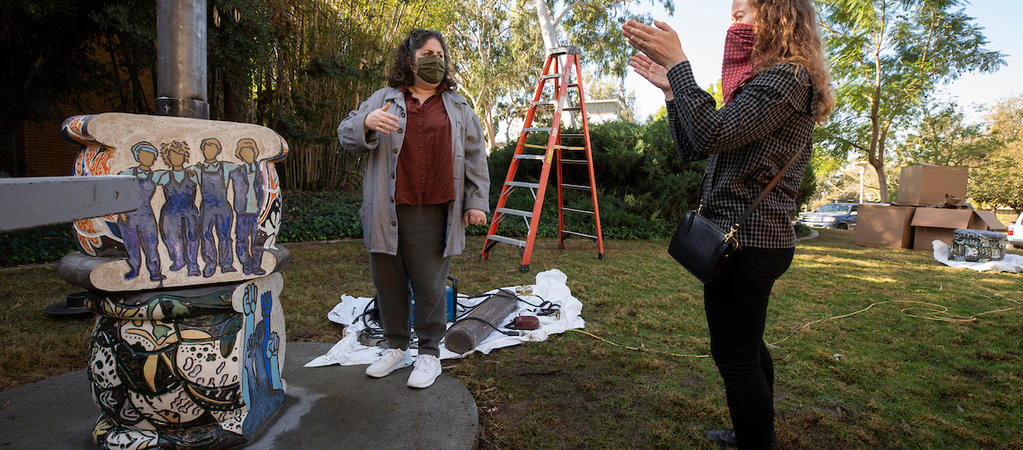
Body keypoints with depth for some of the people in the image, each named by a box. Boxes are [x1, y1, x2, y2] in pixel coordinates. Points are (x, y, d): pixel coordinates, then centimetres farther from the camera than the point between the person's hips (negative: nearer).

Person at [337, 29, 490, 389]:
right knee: (388, 283, 10)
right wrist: (366, 122, -18)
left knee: (430, 286, 1)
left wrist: (476, 201, 5)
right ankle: (396, 348, 28)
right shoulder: (384, 99, 11)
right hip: (387, 213, 1)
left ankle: (430, 353, 18)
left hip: (433, 214, -1)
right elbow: (347, 136, 4)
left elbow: (475, 158, 13)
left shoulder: (459, 108, 14)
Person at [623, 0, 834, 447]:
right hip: (753, 238, 11)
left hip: (748, 242, -11)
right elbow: (692, 148, 15)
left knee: (735, 356, -2)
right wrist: (670, 88, 10)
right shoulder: (765, 80, 19)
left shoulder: (787, 76, -12)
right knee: (746, 345, 23)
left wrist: (677, 62, -20)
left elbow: (714, 133, -27)